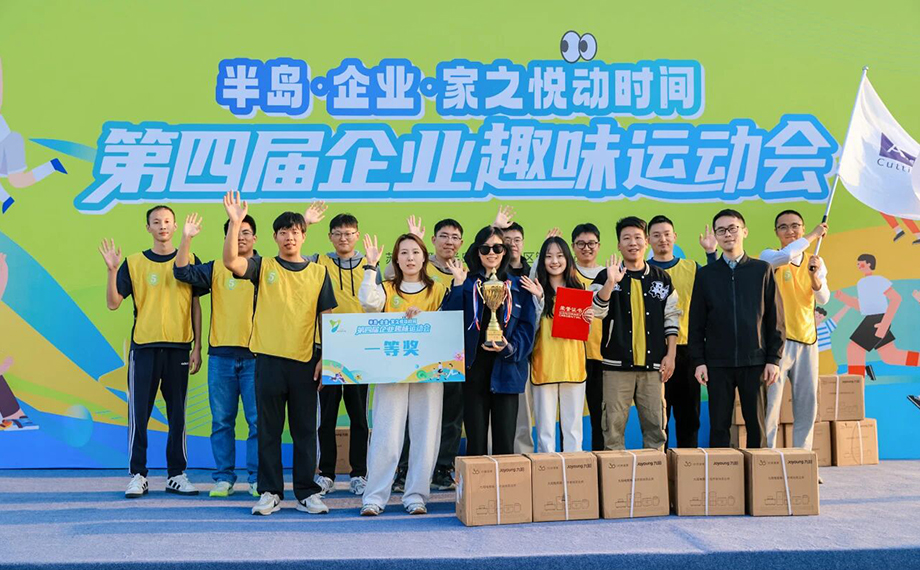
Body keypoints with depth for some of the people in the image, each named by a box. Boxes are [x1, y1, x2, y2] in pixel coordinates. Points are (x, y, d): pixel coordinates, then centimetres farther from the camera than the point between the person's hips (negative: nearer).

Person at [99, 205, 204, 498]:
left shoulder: (190, 261, 5)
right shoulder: (133, 263, 5)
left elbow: (196, 306, 7)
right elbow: (113, 303, 2)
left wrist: (197, 347, 2)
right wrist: (112, 270, -13)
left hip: (179, 348, 0)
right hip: (144, 347, 0)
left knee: (177, 414, 6)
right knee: (139, 412, 1)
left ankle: (176, 475, 15)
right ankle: (138, 476, 10)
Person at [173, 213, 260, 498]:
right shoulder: (216, 269, 11)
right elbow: (182, 272, 0)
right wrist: (186, 238, -10)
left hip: (255, 355, -2)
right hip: (221, 354, 2)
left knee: (258, 420, -1)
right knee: (222, 421, 6)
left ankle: (258, 479, 7)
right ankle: (224, 478, 14)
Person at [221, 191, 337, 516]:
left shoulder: (318, 272, 8)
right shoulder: (263, 267, 6)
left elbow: (327, 317, 7)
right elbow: (231, 261, -13)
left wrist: (325, 357, 0)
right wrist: (235, 222, -24)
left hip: (305, 361, 1)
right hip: (269, 359, 0)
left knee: (305, 429, 6)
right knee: (268, 429, 6)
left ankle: (306, 493, 14)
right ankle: (270, 493, 15)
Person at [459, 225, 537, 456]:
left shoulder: (518, 287, 8)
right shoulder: (466, 284, 6)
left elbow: (527, 326, 2)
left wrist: (510, 348, -16)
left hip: (506, 370, 1)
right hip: (474, 368, 0)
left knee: (505, 443, 4)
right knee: (476, 441, 6)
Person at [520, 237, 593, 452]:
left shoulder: (578, 289, 11)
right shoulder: (537, 290, 1)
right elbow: (532, 328, -7)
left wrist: (588, 320, -5)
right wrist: (539, 298, -16)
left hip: (573, 363, 3)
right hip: (545, 364, -3)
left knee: (573, 425, 9)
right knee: (545, 426, 1)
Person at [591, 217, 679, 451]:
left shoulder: (661, 278, 11)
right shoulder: (606, 277, 4)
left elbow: (671, 318, 12)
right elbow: (597, 311, -10)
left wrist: (671, 355, 5)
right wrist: (611, 282, -23)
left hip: (653, 364, 2)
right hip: (617, 364, -2)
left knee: (656, 426, 5)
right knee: (614, 425, -1)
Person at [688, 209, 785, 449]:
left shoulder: (762, 270, 6)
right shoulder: (705, 274, 8)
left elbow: (775, 318, 5)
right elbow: (696, 322, 7)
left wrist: (774, 358, -1)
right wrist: (698, 360, -1)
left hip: (755, 362, 0)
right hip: (717, 363, 1)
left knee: (756, 424, 4)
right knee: (719, 425, 3)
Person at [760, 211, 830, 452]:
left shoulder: (815, 262, 11)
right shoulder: (769, 256, -3)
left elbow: (823, 299, -1)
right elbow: (784, 257, -27)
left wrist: (814, 276, -19)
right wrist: (813, 235, -14)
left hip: (807, 341, 5)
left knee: (807, 405, 8)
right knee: (770, 403, -7)